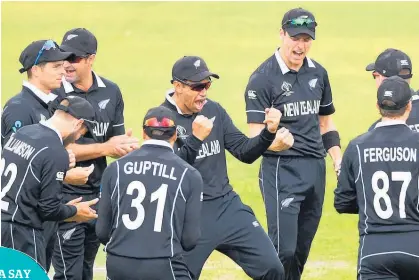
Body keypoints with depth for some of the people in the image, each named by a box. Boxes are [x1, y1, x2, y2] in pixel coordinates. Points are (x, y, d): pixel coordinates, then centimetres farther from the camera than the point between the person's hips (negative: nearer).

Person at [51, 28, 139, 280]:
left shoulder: (111, 92, 5)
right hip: (66, 196, -6)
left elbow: (116, 144, 9)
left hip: (99, 194, 6)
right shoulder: (55, 94, -11)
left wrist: (127, 146, -15)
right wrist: (105, 148, -17)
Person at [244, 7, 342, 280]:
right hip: (281, 169, -6)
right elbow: (255, 136, -12)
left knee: (302, 249, 9)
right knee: (284, 249, -13)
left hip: (316, 168, 6)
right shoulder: (263, 78, -9)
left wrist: (339, 161, 10)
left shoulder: (318, 73, 10)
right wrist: (273, 143, -34)